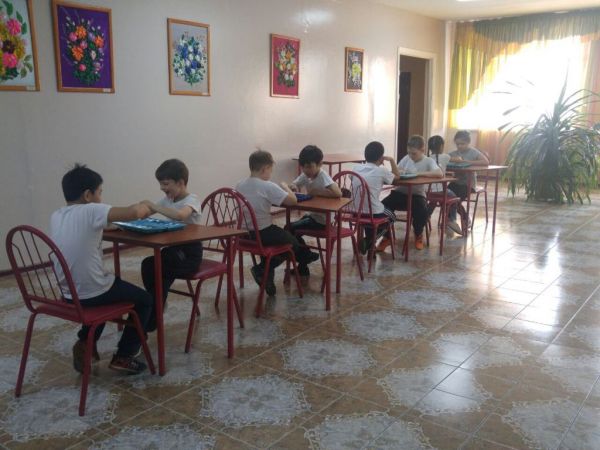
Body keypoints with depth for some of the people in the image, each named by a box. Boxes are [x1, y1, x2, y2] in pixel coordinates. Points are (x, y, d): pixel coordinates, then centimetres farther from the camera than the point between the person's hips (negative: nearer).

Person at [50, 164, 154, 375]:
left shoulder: (56, 216, 3)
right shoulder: (91, 211, -19)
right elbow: (134, 213, -30)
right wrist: (142, 207, -6)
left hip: (68, 294, 7)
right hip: (92, 293, -7)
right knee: (145, 300, 16)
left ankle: (85, 343, 28)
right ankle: (123, 356, 17)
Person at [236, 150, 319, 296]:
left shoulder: (240, 186, 1)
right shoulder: (268, 186, -19)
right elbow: (292, 200, -19)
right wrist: (285, 187, 0)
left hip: (245, 233, 7)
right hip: (263, 233, -6)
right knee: (291, 240, 18)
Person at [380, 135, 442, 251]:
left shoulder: (428, 161, -5)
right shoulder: (406, 158, 8)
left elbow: (440, 173, -24)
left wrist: (419, 173, -28)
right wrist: (399, 172, -14)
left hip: (417, 194, -3)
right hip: (401, 192, 3)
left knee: (422, 212, -32)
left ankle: (418, 235, 4)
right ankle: (387, 236, 0)